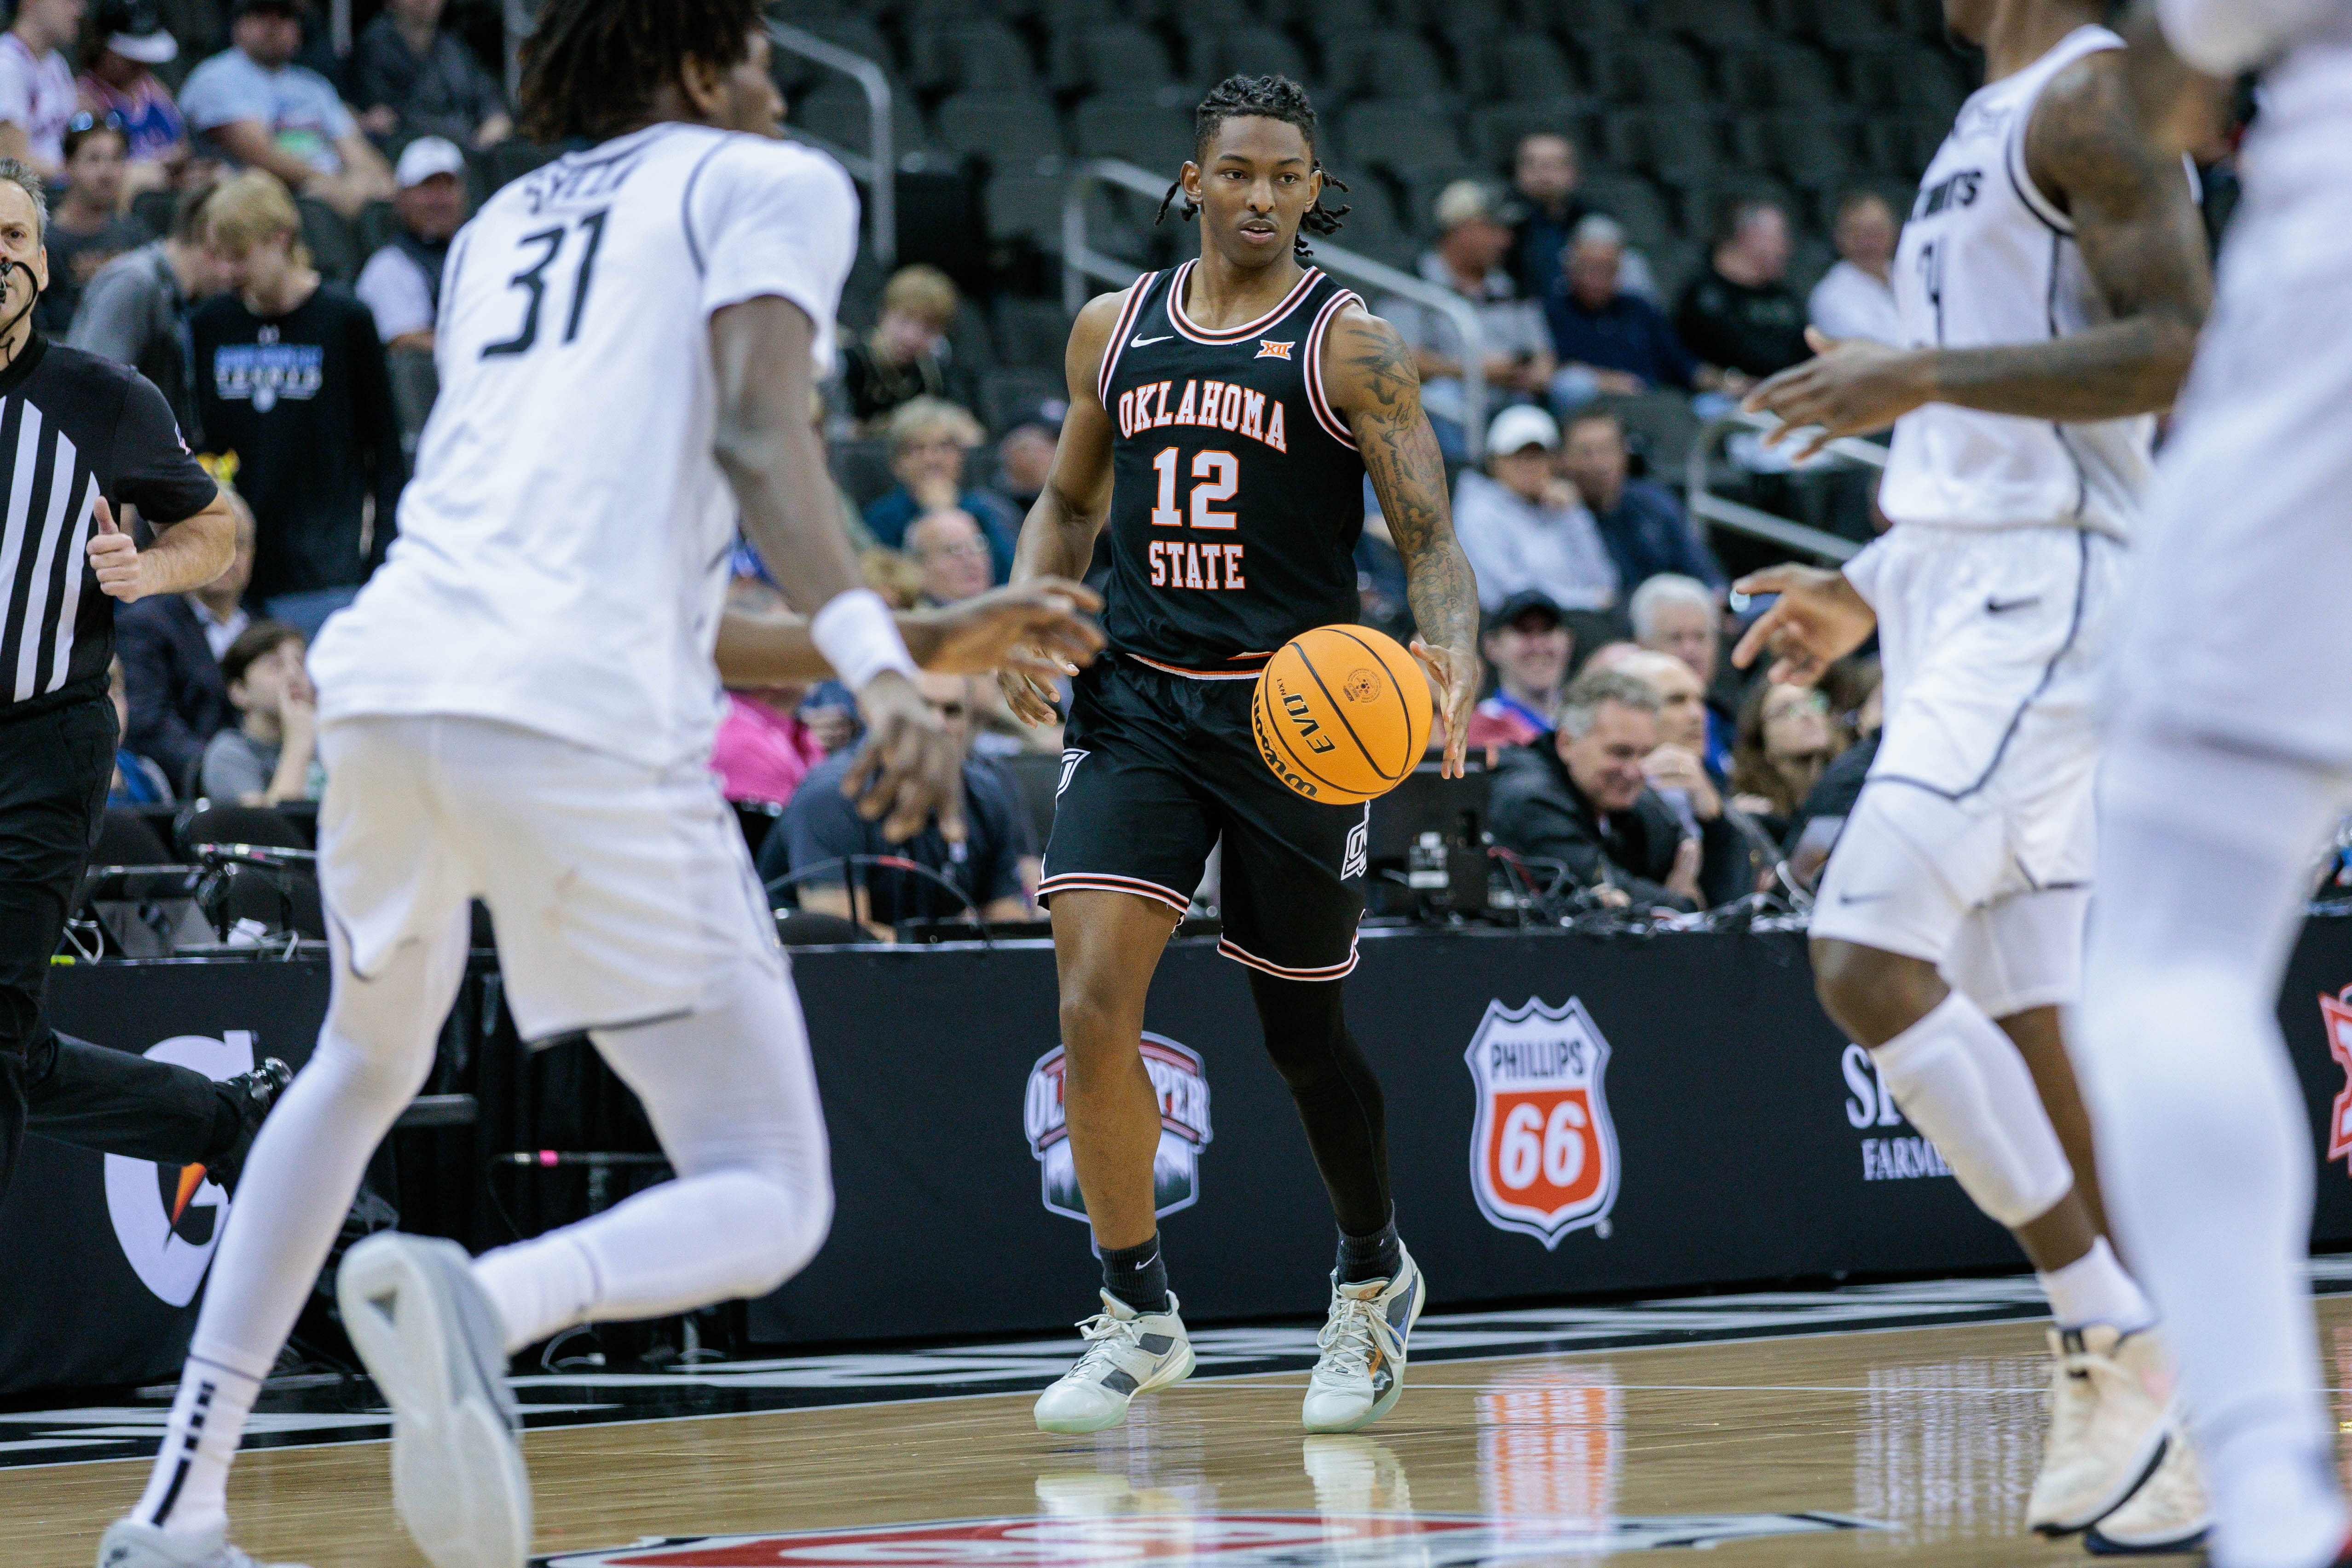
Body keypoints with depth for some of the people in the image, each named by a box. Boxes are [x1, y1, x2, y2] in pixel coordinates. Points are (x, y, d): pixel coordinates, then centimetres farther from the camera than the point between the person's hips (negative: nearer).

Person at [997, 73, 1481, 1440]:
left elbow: (1430, 532, -12)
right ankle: (1140, 1317, -2)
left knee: (1303, 1026, 9)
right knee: (1094, 999, -15)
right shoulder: (1116, 328, 8)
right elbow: (1072, 505, 21)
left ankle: (1377, 1279, 35)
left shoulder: (1350, 344, -5)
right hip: (1140, 702, 3)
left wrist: (1454, 654, -32)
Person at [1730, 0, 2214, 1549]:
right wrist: (1870, 594, 23)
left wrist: (1923, 377, -22)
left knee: (1870, 965, -19)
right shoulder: (1992, 128, 21)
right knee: (2021, 1031, 6)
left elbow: (2180, 349, -20)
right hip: (1957, 596, 10)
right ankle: (2117, 1393, 7)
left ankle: (2131, 1348, -15)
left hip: (2039, 604, -10)